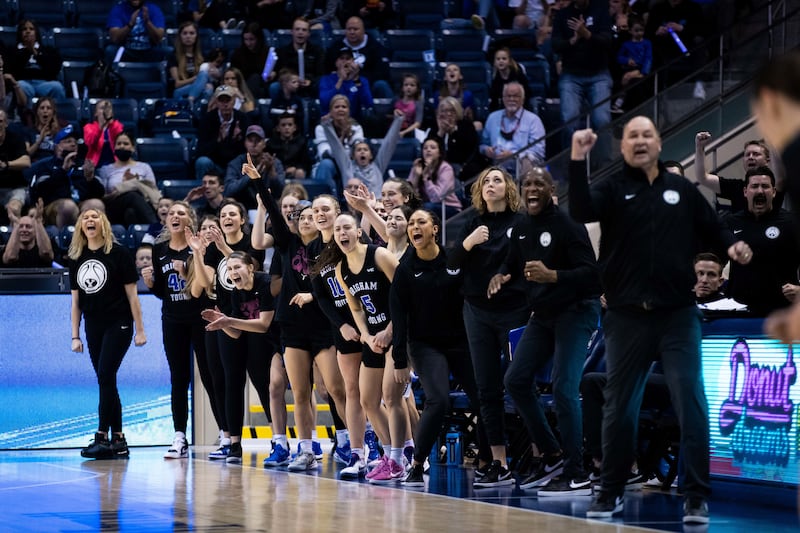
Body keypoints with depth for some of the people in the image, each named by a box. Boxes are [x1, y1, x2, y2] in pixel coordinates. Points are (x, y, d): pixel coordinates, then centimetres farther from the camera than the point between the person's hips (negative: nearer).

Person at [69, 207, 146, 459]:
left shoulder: (118, 253, -5)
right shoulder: (77, 258, 8)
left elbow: (131, 293, -4)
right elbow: (76, 301, 12)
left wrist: (140, 330, -6)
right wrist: (75, 336, 8)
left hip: (118, 325, -5)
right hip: (93, 327, 5)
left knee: (105, 377, -14)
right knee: (106, 382, 5)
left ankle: (102, 437, -15)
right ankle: (118, 441, 8)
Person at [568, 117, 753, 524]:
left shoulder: (682, 190, 8)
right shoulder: (612, 190, 3)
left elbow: (712, 228, 16)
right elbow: (580, 212, -16)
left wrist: (732, 245, -5)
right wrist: (578, 161, -27)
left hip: (678, 314, 0)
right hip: (627, 316, 0)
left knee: (690, 402, -8)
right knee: (619, 406, 9)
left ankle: (696, 497, -5)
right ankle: (611, 492, 22)